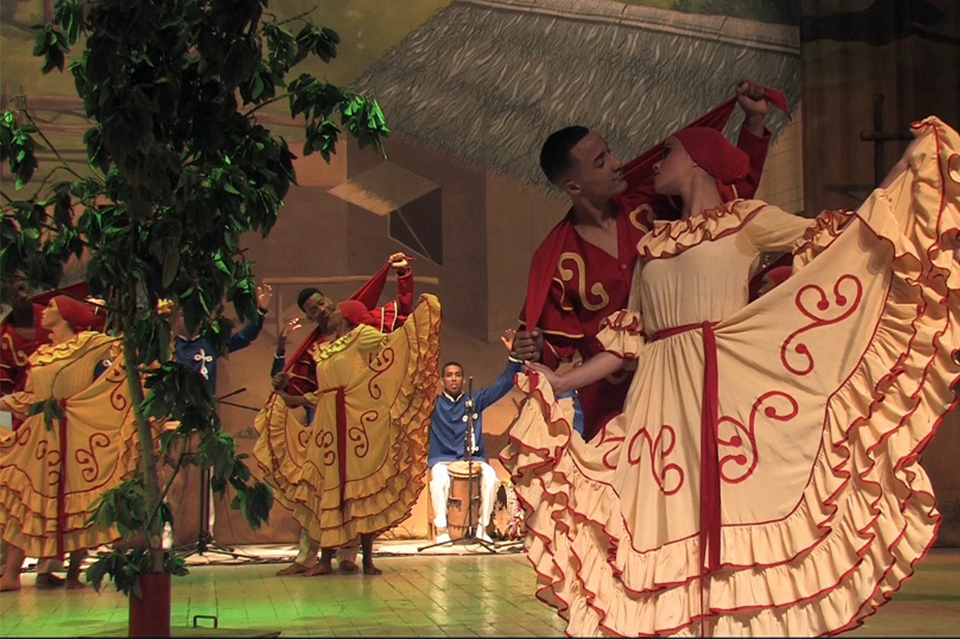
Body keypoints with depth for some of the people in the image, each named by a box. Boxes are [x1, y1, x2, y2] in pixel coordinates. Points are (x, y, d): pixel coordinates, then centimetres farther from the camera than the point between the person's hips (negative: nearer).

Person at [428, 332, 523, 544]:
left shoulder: (475, 401, 11)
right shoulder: (433, 404, 8)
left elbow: (502, 385, 6)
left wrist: (513, 357, -6)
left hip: (473, 458, 2)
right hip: (442, 458, -1)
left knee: (490, 477, -29)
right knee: (439, 481, -35)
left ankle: (482, 528, -17)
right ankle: (442, 530, -25)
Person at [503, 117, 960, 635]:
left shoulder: (744, 220, 6)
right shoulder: (651, 245, 19)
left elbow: (843, 237, 0)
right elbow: (627, 341, 18)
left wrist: (912, 164, -4)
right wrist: (560, 382, 13)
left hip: (727, 385, -5)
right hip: (662, 395, 5)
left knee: (734, 510, -9)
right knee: (668, 518, -1)